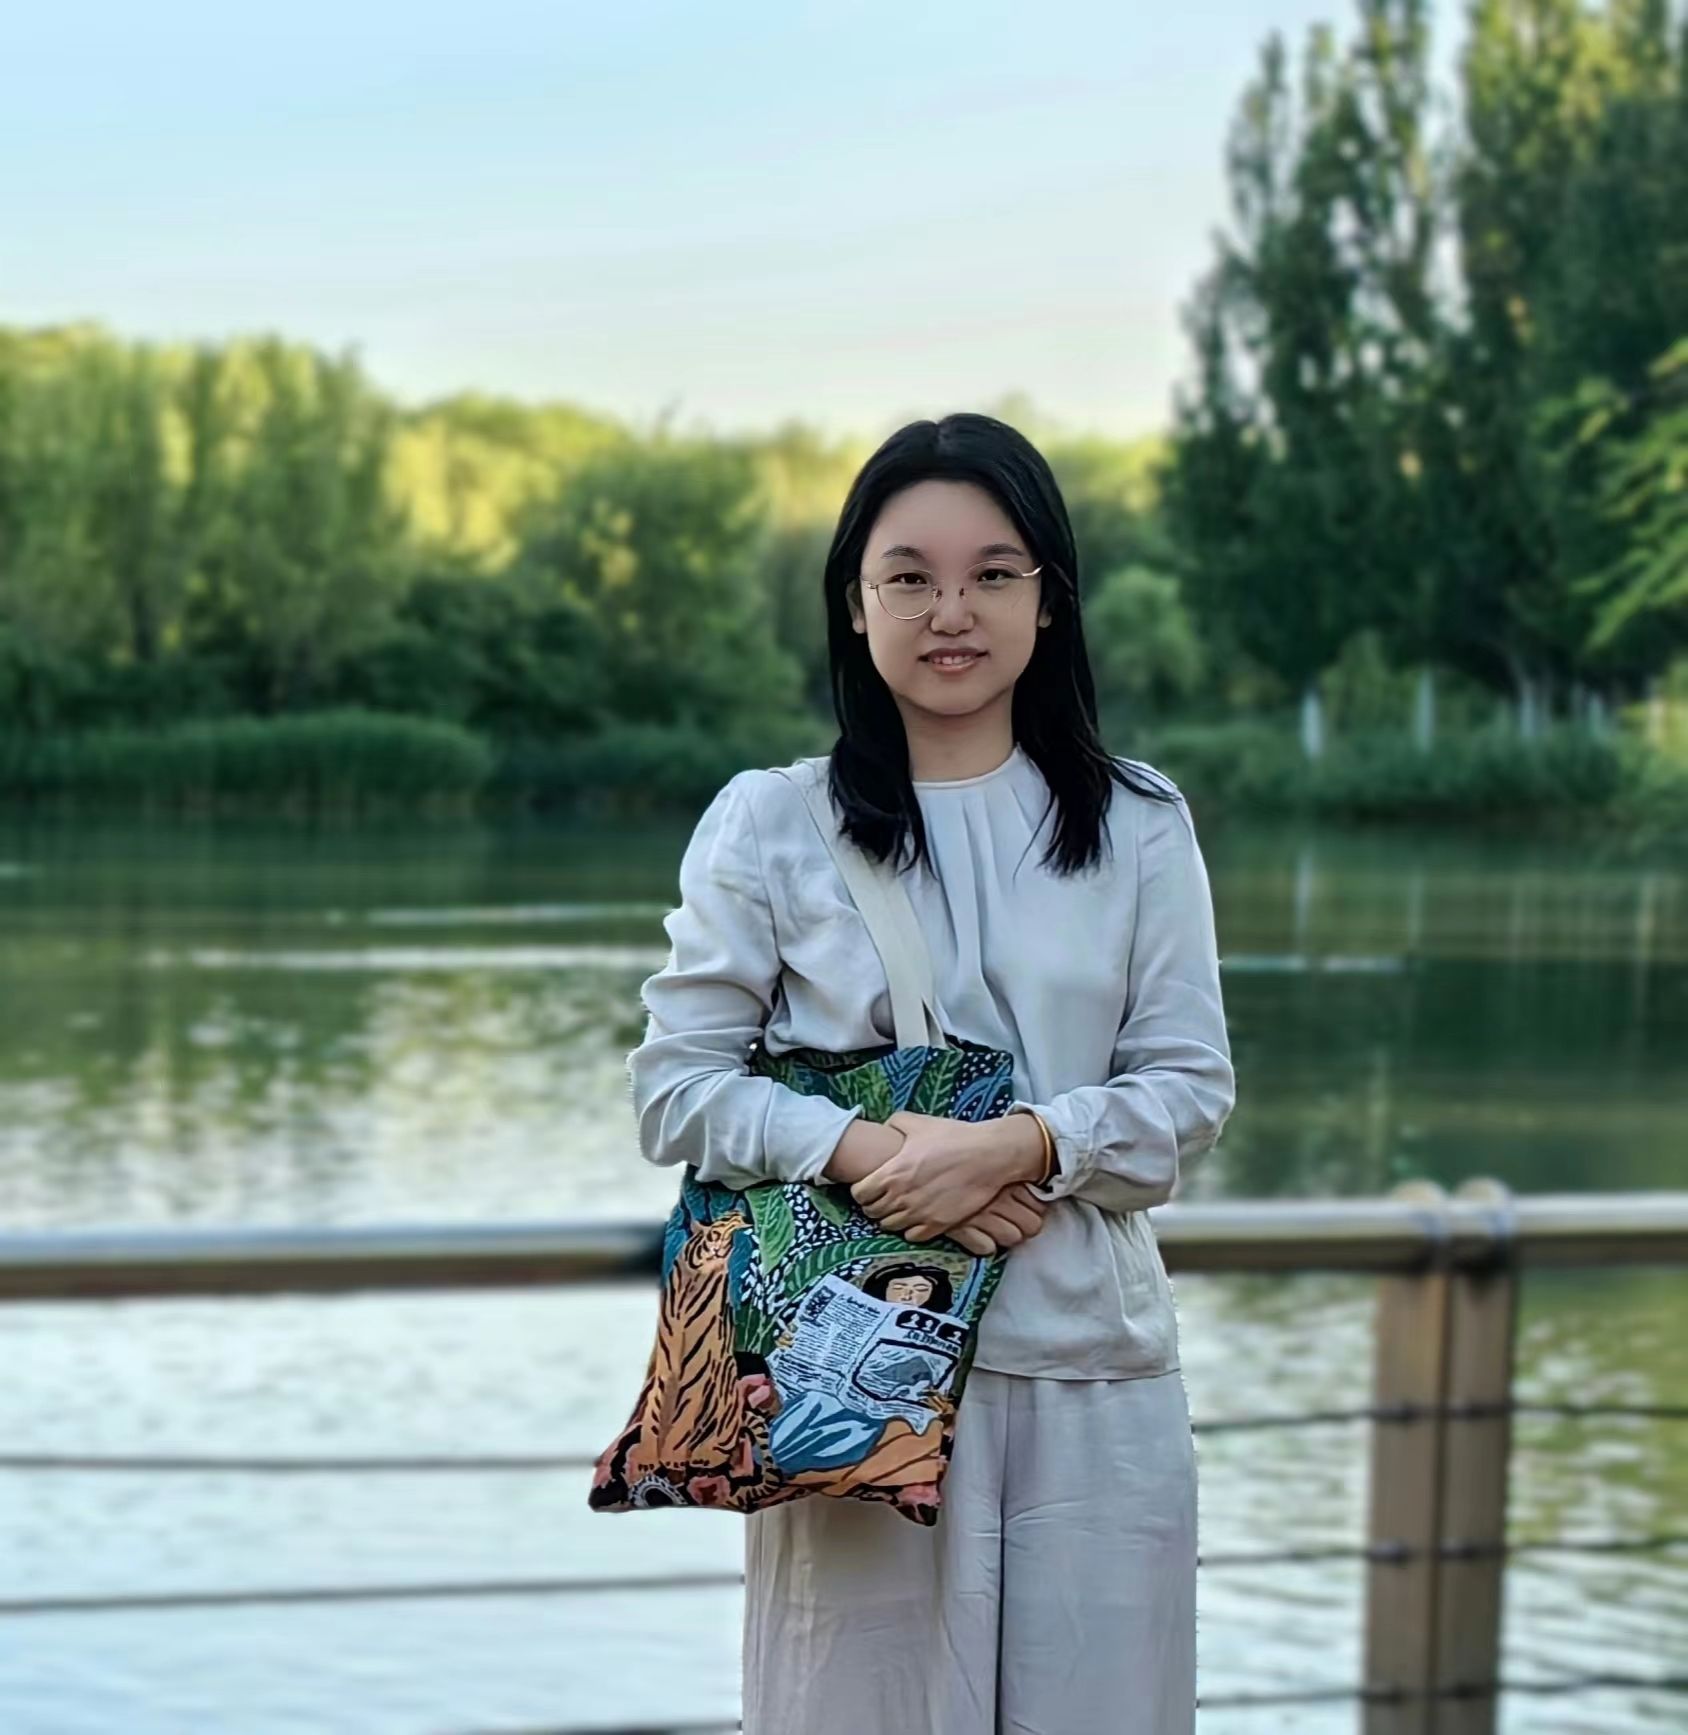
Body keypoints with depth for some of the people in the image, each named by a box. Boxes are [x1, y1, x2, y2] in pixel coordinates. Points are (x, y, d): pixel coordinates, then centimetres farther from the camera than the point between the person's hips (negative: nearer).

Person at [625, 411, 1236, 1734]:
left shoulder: (1138, 822, 6)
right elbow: (676, 1082, 1)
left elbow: (1191, 1085, 3)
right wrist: (860, 1148, -15)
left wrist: (1022, 1144, -15)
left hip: (1091, 1367, 2)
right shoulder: (770, 821, 3)